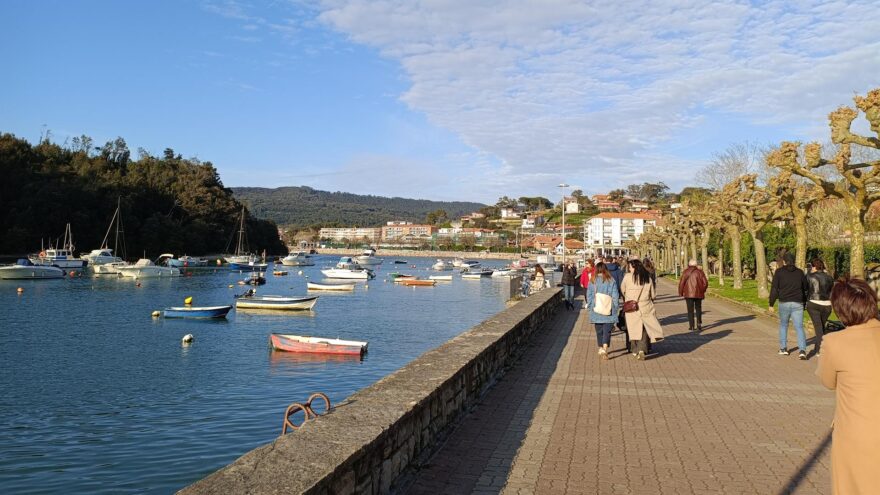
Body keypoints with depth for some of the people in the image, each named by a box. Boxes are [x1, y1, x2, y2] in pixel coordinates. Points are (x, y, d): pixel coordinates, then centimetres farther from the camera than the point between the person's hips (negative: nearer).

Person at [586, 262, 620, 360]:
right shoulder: (611, 280, -6)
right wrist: (616, 307, 7)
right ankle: (605, 348, -17)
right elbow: (615, 296, -3)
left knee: (599, 330, 15)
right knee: (607, 330, 0)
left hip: (596, 310, 2)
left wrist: (590, 306, 14)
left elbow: (589, 295, 3)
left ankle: (601, 349, 24)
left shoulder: (593, 281, -3)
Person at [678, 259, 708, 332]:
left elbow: (681, 283, -7)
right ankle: (699, 325, 3)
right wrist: (702, 291, 16)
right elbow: (705, 283, 0)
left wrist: (680, 292, 4)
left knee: (690, 310, 4)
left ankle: (691, 326, 2)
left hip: (689, 294, -1)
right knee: (698, 309, 13)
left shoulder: (686, 272, -3)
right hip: (698, 294, 1)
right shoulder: (700, 272, 1)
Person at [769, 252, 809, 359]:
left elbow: (774, 288, -5)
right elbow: (806, 288, 14)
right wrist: (804, 303, 24)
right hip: (798, 304, 1)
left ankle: (783, 348, 21)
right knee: (799, 327, -2)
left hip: (784, 303, -1)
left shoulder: (779, 272, -1)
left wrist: (771, 304, -1)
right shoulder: (800, 272, 8)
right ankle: (802, 350, -17)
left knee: (783, 325, 18)